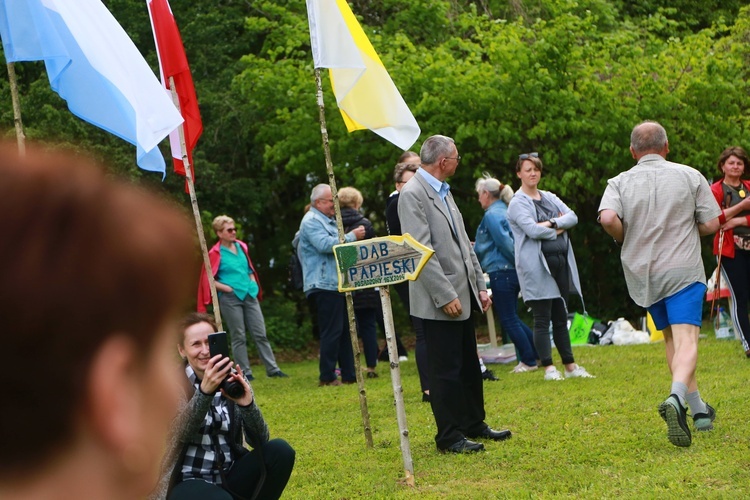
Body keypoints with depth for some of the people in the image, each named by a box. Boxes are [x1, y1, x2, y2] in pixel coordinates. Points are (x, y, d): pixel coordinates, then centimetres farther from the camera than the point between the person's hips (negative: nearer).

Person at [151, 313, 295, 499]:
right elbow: (180, 435, -23)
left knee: (280, 450, -19)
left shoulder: (233, 379, 4)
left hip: (230, 477, 5)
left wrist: (247, 404, -26)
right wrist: (204, 392, -39)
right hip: (189, 483, -5)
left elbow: (260, 440, -6)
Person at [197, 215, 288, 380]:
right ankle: (245, 372, 6)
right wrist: (227, 288, -12)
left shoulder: (241, 247, 12)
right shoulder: (215, 254, -6)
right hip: (230, 298, -5)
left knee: (260, 334, 3)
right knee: (239, 337, 0)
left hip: (249, 296, 5)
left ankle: (273, 369, 6)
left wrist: (253, 284, 8)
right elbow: (208, 279, -7)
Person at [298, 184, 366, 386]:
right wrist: (352, 236, -18)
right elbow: (325, 244, -24)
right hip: (325, 284, -10)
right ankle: (327, 377, -4)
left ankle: (349, 374, 15)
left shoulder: (328, 221, 22)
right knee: (331, 331, -9)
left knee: (346, 330, 10)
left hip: (339, 283, 10)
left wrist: (353, 237, 15)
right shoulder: (311, 221, -10)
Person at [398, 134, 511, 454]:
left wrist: (480, 286, 14)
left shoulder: (443, 192, 16)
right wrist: (445, 296, -22)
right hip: (439, 301, -9)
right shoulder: (412, 194, -14)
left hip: (463, 294, 9)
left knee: (469, 365, 16)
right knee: (446, 370, -2)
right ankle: (449, 436, 6)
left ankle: (474, 425, 27)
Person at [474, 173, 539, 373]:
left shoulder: (491, 215, -14)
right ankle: (539, 351, 15)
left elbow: (506, 244, -20)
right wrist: (478, 246, 24)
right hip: (512, 272, 9)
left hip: (501, 272, -9)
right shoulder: (506, 211, 14)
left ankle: (528, 361, 3)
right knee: (511, 318, 16)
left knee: (509, 320, -1)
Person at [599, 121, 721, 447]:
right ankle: (676, 397, -38)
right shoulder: (689, 176, 1)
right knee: (686, 340, -12)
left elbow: (608, 218, -17)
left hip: (642, 274, 3)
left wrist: (626, 239, 2)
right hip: (683, 270, -3)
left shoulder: (620, 183, 1)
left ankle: (698, 408, 24)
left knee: (671, 339, 19)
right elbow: (711, 224, 0)